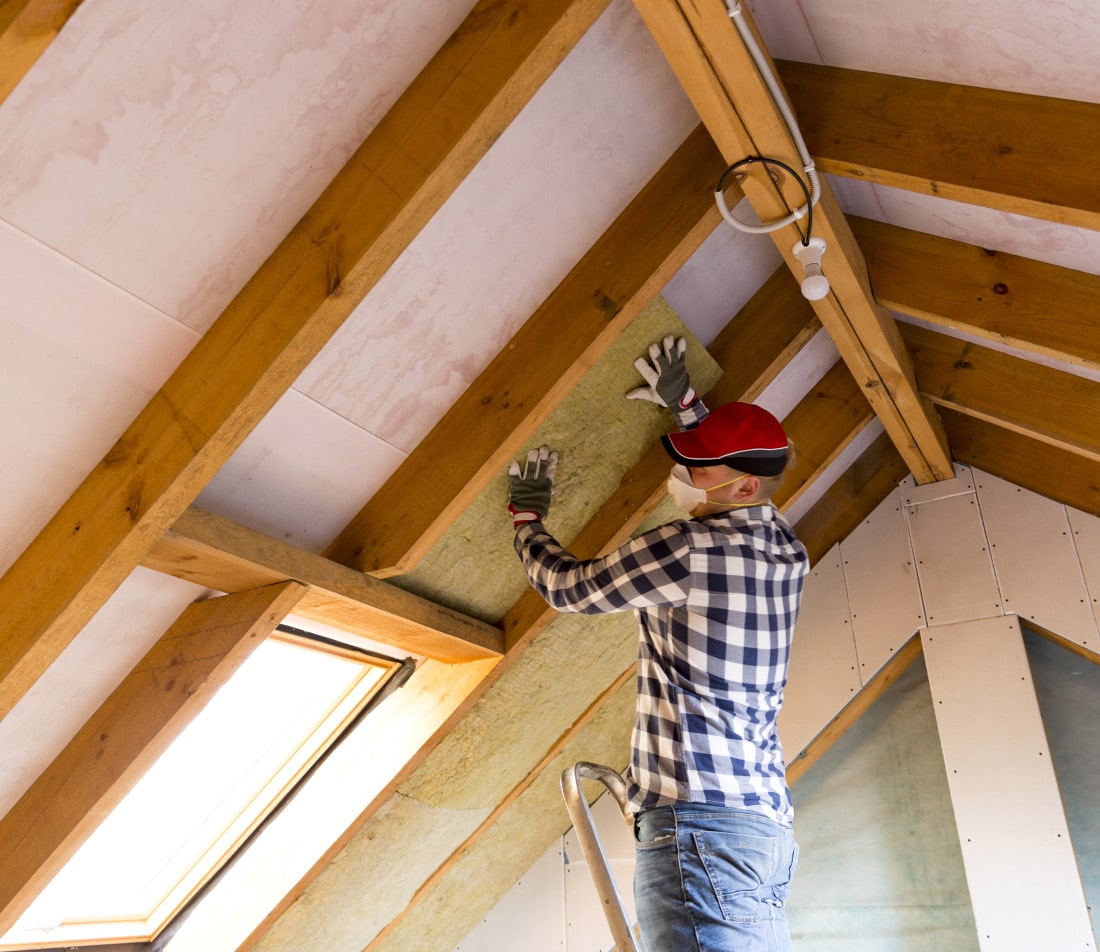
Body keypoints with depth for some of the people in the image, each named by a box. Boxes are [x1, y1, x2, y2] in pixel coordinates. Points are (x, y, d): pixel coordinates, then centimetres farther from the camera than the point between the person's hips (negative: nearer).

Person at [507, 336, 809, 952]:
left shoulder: (686, 549, -12)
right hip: (767, 819, 9)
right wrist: (685, 404, 38)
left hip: (699, 817, -9)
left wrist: (527, 519, 21)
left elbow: (566, 587, 3)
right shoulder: (788, 551, 11)